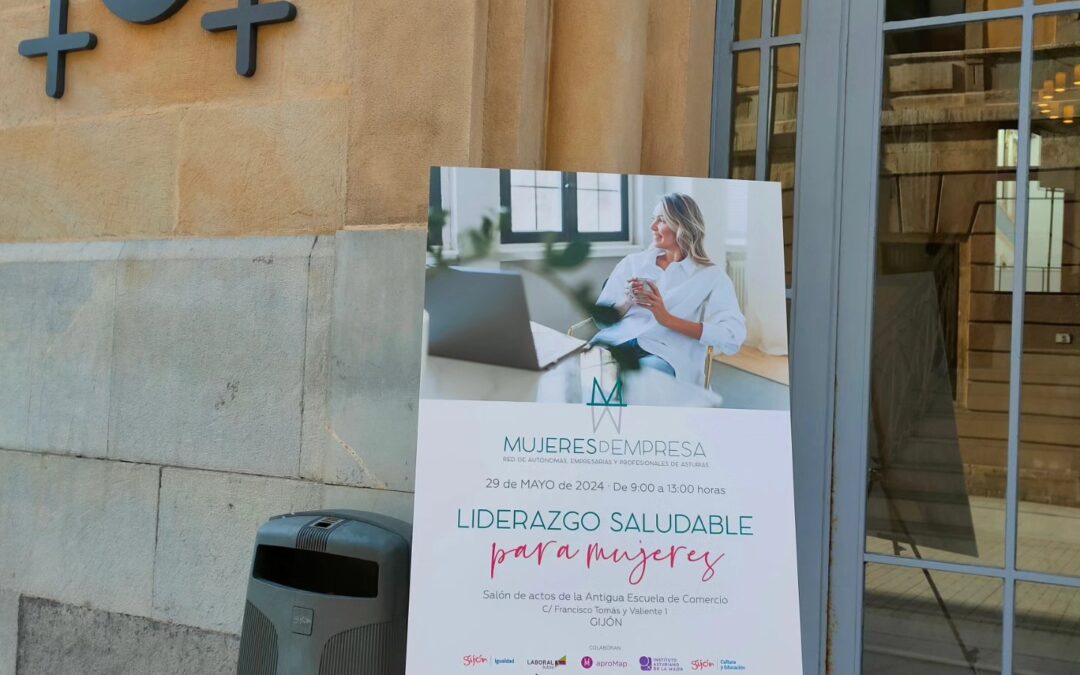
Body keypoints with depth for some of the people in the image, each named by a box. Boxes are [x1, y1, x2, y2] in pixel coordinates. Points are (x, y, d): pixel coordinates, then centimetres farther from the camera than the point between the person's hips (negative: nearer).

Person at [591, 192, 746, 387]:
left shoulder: (711, 276, 10)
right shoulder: (632, 262, 22)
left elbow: (733, 337, -5)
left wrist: (668, 320, -11)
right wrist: (627, 302, -5)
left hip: (665, 355, -3)